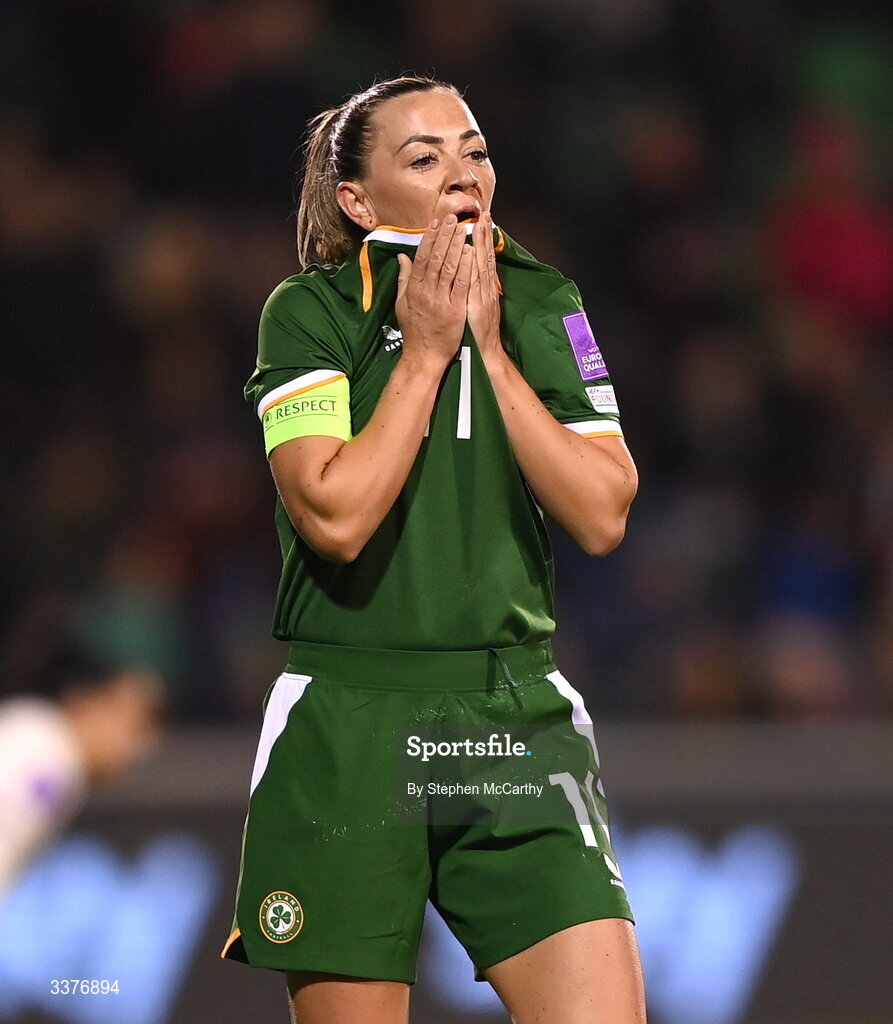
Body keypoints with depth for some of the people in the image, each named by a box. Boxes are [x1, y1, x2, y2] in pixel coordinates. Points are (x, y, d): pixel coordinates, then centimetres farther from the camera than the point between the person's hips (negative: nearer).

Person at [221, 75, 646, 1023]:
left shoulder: (541, 306, 8)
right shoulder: (308, 314, -2)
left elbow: (602, 516, -2)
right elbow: (335, 515, -16)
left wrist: (491, 346, -5)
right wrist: (424, 350, -10)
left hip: (519, 726, 3)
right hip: (345, 732, -3)